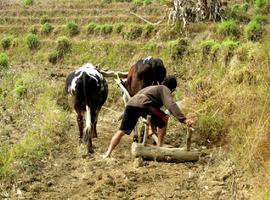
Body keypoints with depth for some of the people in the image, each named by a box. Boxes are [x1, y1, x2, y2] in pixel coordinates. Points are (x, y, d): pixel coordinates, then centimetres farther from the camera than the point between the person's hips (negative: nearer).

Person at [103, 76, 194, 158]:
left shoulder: (151, 87, 41)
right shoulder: (165, 90, 16)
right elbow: (171, 105, -3)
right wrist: (184, 119, -11)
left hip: (130, 104, 7)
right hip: (143, 104, -7)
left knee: (122, 131, 13)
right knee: (164, 119, 13)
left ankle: (108, 153, 1)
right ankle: (159, 147, 13)